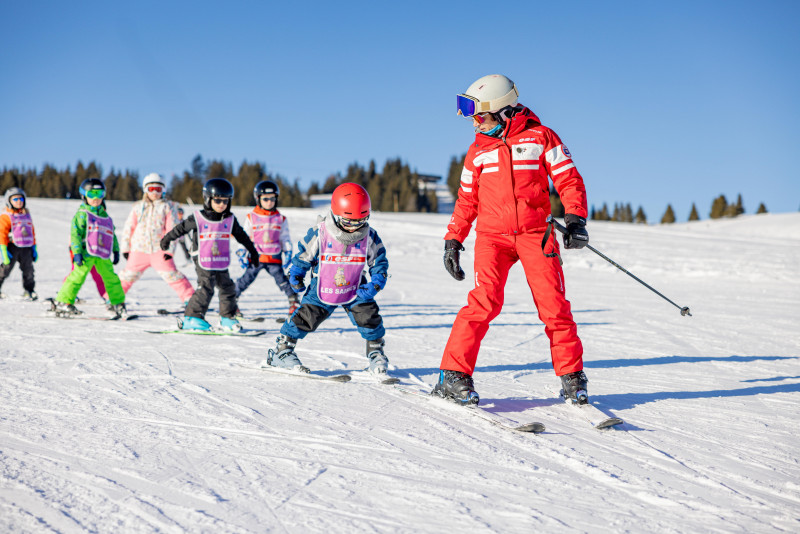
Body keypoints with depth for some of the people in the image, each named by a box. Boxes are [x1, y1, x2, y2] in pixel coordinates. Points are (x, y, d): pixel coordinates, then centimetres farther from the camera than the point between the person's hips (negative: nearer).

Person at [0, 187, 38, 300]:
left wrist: (34, 247, 20)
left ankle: (28, 291, 16)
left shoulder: (26, 214, 17)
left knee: (28, 269, 5)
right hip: (12, 246, -5)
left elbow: (32, 231, 23)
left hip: (26, 248, 5)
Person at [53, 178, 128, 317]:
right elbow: (75, 233, -8)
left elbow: (112, 234, 26)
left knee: (111, 277, 4)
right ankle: (62, 302, -3)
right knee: (78, 276, -10)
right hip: (86, 253, -6)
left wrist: (116, 250, 21)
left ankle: (117, 303, 14)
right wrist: (77, 252, -16)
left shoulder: (104, 215, 19)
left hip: (103, 255, 6)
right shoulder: (82, 214, -1)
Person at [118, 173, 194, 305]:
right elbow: (129, 228, 14)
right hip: (139, 249, 2)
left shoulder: (168, 206, 4)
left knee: (171, 274, -10)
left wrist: (169, 249, -9)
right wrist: (125, 248, 9)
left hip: (159, 250, -2)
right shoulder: (138, 207, 12)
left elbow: (172, 229, -1)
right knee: (129, 274, 4)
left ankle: (189, 298, -4)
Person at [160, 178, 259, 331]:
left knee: (228, 288, 8)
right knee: (205, 289, -15)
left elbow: (242, 236, 17)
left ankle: (226, 319, 23)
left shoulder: (230, 220, 4)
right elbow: (181, 228, 7)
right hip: (203, 262, -5)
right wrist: (167, 239, 18)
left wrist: (253, 251, 23)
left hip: (222, 263, 5)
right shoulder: (198, 219, -6)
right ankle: (191, 318, -6)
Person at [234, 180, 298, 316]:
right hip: (256, 256, -1)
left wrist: (288, 254, 1)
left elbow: (285, 238, 11)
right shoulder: (251, 218, 3)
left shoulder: (281, 219, 7)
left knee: (282, 279, -6)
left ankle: (294, 302, 1)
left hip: (274, 258, 1)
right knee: (247, 278, 0)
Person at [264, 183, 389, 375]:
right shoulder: (319, 234, -19)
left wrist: (375, 284, -12)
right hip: (322, 288, -1)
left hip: (355, 290, 2)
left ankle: (376, 352, 13)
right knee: (304, 318, -5)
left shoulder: (369, 237, -12)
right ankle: (282, 350, 15)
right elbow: (303, 255, -2)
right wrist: (295, 276, -6)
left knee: (369, 316, -10)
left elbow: (379, 262, 1)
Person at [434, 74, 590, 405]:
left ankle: (572, 376, 10)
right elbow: (467, 200, 19)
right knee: (485, 301, -17)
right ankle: (454, 375, -13)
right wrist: (453, 240, 13)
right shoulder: (477, 151, 14)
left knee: (553, 305, -6)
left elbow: (569, 180, 3)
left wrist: (575, 217, -12)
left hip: (536, 233, -1)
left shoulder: (540, 138, 4)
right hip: (492, 235, 1)